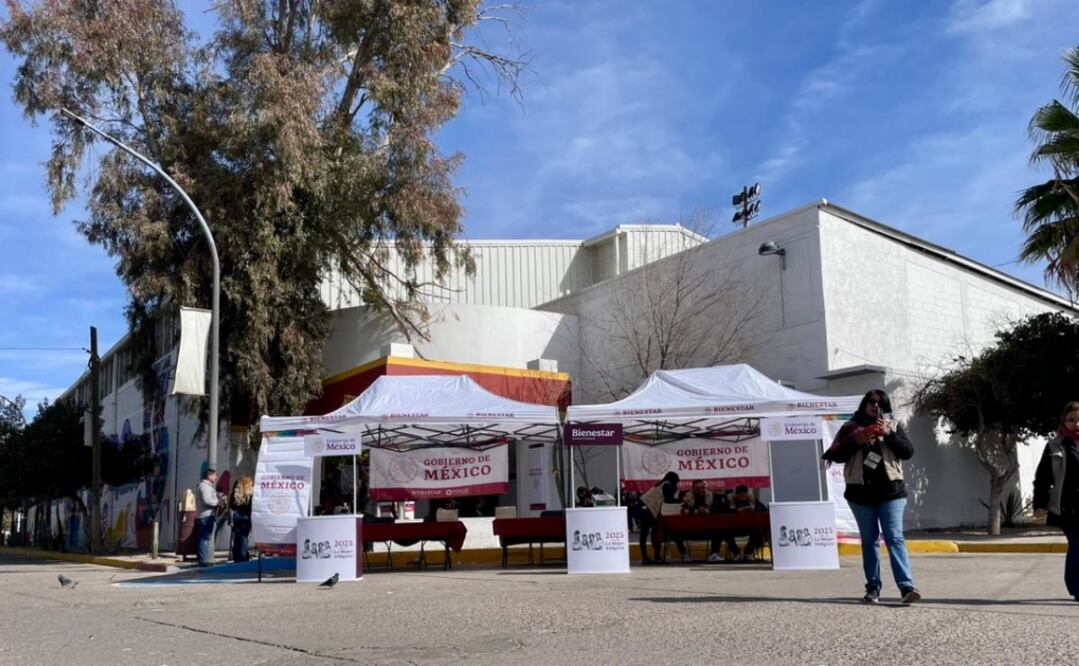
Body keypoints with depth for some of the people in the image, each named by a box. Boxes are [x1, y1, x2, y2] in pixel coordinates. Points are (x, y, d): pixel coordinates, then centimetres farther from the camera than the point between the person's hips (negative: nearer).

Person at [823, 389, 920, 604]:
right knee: (869, 541, 7)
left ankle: (907, 587, -14)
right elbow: (836, 456, 1)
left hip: (891, 492, -1)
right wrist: (855, 441, -14)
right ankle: (873, 588, 12)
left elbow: (908, 452, -2)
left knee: (895, 538, -9)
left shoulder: (893, 426, 8)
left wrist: (889, 434, -14)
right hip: (861, 493, 1)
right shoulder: (850, 428, 7)